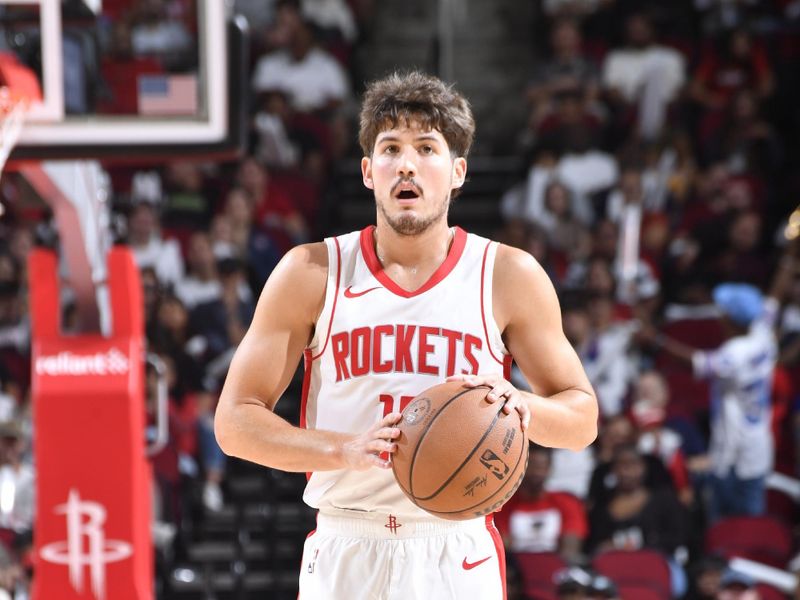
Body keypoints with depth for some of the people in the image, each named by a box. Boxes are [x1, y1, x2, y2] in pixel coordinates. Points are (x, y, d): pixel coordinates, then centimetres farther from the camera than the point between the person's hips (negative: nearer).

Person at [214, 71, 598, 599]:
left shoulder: (508, 276, 3)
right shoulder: (312, 273, 2)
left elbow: (583, 419, 8)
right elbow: (235, 420, 0)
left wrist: (520, 407, -14)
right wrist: (347, 450, -16)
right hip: (344, 556, 0)